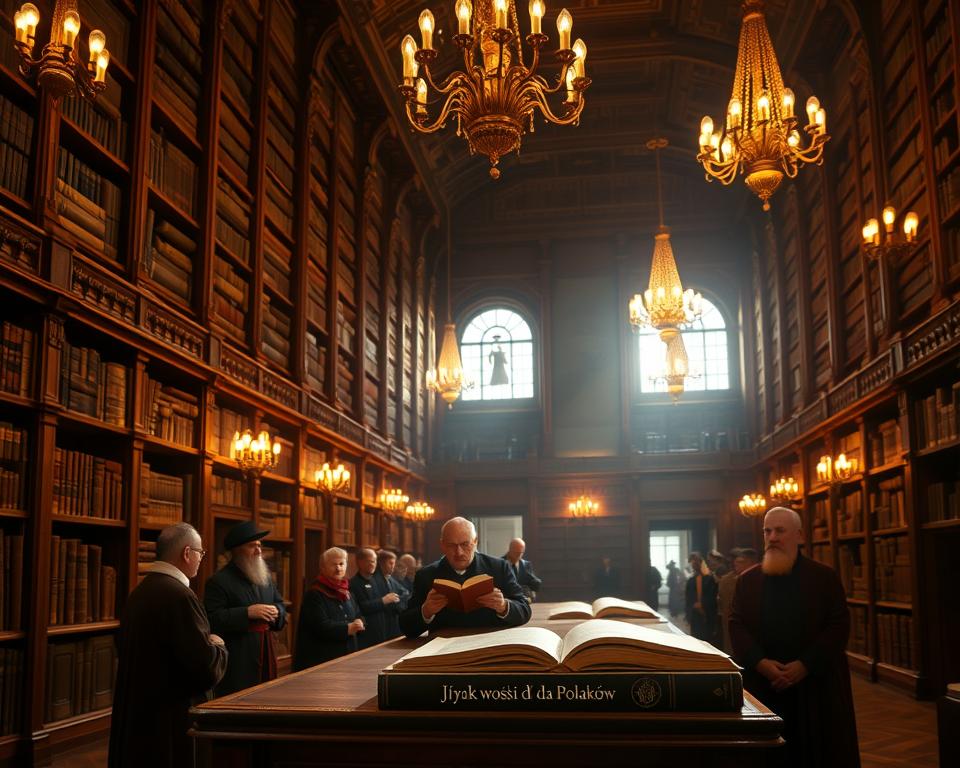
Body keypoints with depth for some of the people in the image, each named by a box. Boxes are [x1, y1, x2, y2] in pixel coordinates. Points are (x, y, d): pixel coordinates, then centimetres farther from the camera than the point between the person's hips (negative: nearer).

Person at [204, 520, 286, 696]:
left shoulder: (265, 577, 15)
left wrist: (276, 612, -2)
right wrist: (247, 612, -23)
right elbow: (211, 619, -18)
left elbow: (280, 604, 23)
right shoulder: (218, 581, -9)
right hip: (236, 660, -7)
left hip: (266, 654, 7)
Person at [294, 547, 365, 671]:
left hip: (346, 655, 8)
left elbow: (358, 616, 16)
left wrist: (359, 624, -8)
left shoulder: (346, 593, 15)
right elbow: (319, 626, -21)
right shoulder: (314, 594, -11)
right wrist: (347, 628, -21)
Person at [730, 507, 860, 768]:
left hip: (815, 686, -1)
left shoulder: (825, 577, 3)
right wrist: (760, 663, -12)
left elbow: (839, 626, -3)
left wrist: (805, 665, -13)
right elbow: (737, 625, 4)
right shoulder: (747, 580, 9)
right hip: (762, 686, 1)